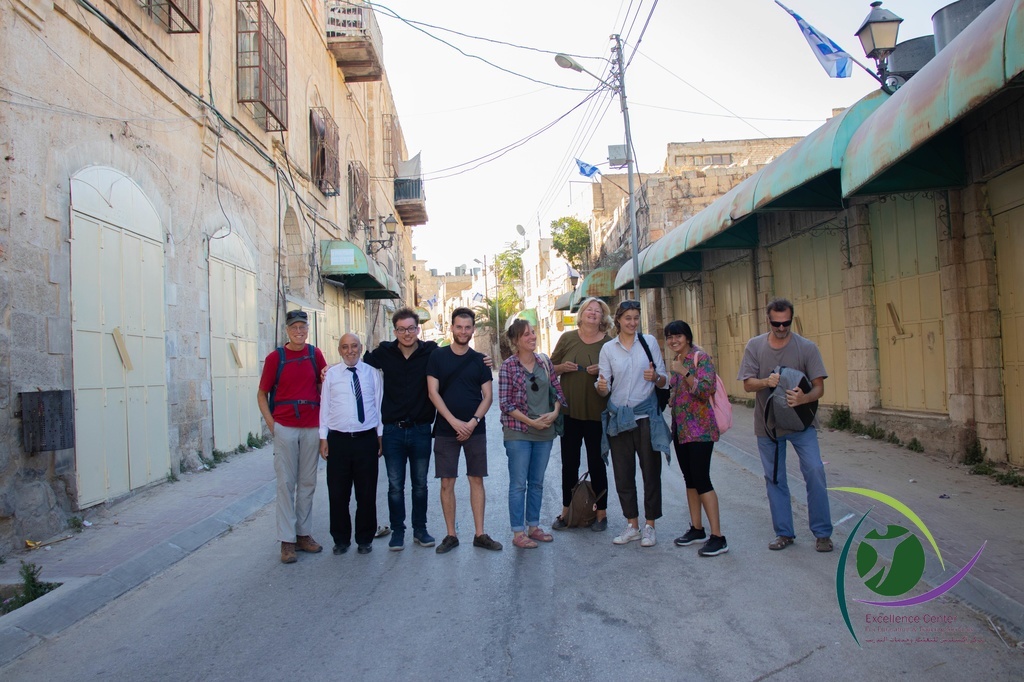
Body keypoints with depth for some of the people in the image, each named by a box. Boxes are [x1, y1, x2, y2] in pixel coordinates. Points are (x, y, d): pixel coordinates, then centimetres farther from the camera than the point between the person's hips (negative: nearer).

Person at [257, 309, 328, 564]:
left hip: (311, 427, 3)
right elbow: (262, 394, 4)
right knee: (286, 483, 1)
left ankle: (303, 533, 22)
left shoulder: (315, 354, 4)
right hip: (285, 427, -3)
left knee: (308, 483, 10)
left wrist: (323, 417, 4)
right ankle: (287, 540, 8)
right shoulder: (275, 357, -2)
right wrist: (271, 424, -3)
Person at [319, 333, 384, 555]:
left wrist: (381, 435, 4)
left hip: (367, 439, 0)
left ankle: (365, 539, 23)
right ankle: (340, 539, 24)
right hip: (338, 439, 0)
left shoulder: (372, 373, 4)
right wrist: (323, 438, 2)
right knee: (338, 493, 7)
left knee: (367, 493, 7)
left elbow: (380, 404, 6)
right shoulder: (330, 374, 4)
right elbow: (324, 406, 5)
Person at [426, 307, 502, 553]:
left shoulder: (479, 360, 6)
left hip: (475, 430, 1)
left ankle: (480, 534, 13)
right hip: (445, 429, -1)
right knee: (446, 482, 2)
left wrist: (473, 422, -12)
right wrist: (454, 422, -13)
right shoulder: (438, 356, 1)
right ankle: (451, 535, 13)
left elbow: (487, 396, 4)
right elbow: (433, 392, -5)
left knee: (477, 480, 5)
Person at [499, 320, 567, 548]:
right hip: (518, 432, -5)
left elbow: (557, 390, 11)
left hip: (545, 431, 5)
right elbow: (505, 403, -10)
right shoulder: (508, 366, -8)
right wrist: (530, 421, -14)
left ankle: (533, 526, 26)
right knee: (518, 484, 1)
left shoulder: (545, 362, 7)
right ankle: (518, 532, 10)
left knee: (537, 482, 14)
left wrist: (555, 412, -7)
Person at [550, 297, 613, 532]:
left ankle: (601, 513, 19)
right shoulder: (567, 338, 5)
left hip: (596, 413, -2)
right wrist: (563, 368, -11)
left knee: (596, 463, 6)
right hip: (569, 411, 2)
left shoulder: (609, 343, 1)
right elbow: (551, 367, 10)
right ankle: (566, 510, 24)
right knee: (569, 462, 10)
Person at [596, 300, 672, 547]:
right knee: (623, 472, 7)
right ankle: (632, 525, 21)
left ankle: (649, 526, 17)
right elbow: (604, 386, 2)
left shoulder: (649, 342, 2)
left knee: (651, 471, 3)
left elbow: (664, 380, 3)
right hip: (618, 417, 2)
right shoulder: (608, 348, 4)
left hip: (646, 415, -1)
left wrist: (655, 377, -19)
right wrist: (601, 386, -21)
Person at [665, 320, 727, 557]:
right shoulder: (676, 361, 14)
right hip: (680, 428, 8)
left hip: (699, 428, -8)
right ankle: (696, 528, 23)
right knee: (689, 479, 13)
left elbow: (707, 390, -20)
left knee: (701, 480, -10)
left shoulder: (700, 357, -10)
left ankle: (718, 537, -5)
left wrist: (684, 373, -25)